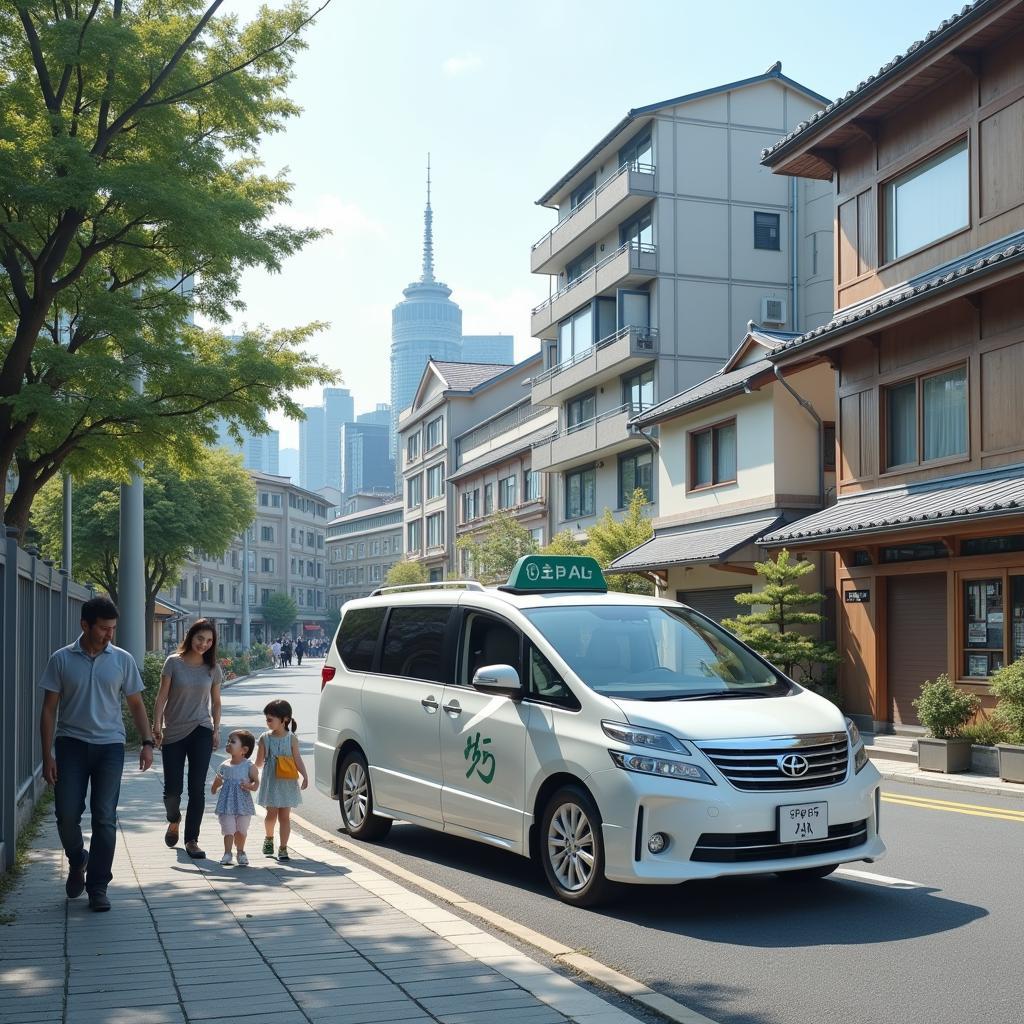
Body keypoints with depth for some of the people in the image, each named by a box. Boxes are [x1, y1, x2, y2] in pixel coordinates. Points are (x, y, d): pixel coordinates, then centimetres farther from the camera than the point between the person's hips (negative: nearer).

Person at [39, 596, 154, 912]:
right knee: (67, 814, -4)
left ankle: (98, 887, 8)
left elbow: (136, 704, 9)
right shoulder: (61, 660, -2)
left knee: (105, 818, -1)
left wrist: (147, 742, -3)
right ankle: (77, 861, 27)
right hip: (71, 744, -1)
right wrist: (47, 755, -5)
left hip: (109, 746, 1)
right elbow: (49, 709, 1)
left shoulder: (123, 660, 2)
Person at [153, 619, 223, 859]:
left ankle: (192, 839, 6)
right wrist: (156, 724, -10)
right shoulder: (174, 663, -3)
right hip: (173, 733, -1)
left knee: (197, 788, -3)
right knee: (172, 789, 0)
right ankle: (173, 821, 33)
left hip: (201, 731, 1)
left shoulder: (212, 668, 5)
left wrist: (216, 729, 4)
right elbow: (162, 696, -2)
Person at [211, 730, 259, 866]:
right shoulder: (224, 766, 2)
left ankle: (240, 852, 29)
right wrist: (215, 786, -4)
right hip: (227, 803, 1)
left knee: (241, 830, 11)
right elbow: (217, 782, 11)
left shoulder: (249, 766, -8)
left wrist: (251, 786, -25)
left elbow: (256, 782, -9)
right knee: (228, 829, -4)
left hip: (243, 803, -1)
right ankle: (227, 853, 4)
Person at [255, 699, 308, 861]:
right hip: (270, 782, 1)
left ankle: (283, 848, 7)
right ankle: (269, 838, 32)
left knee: (284, 816, 2)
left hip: (287, 783, -1)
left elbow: (297, 759, -5)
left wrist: (305, 775, -14)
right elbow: (259, 763, 4)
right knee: (271, 814, 5)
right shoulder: (265, 738, -1)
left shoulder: (291, 738, -4)